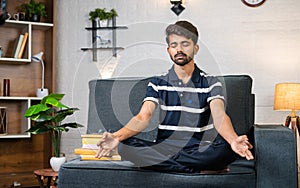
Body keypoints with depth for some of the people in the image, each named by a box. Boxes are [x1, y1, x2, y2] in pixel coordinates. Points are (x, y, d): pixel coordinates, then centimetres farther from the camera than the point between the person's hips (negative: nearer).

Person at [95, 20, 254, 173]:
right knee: (124, 145, -27)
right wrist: (117, 136, -26)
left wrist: (233, 140, -37)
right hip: (164, 148, 2)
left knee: (227, 148, -34)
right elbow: (143, 117, -4)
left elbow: (219, 115, -13)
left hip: (200, 149, -2)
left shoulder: (210, 83, 5)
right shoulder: (158, 83, 10)